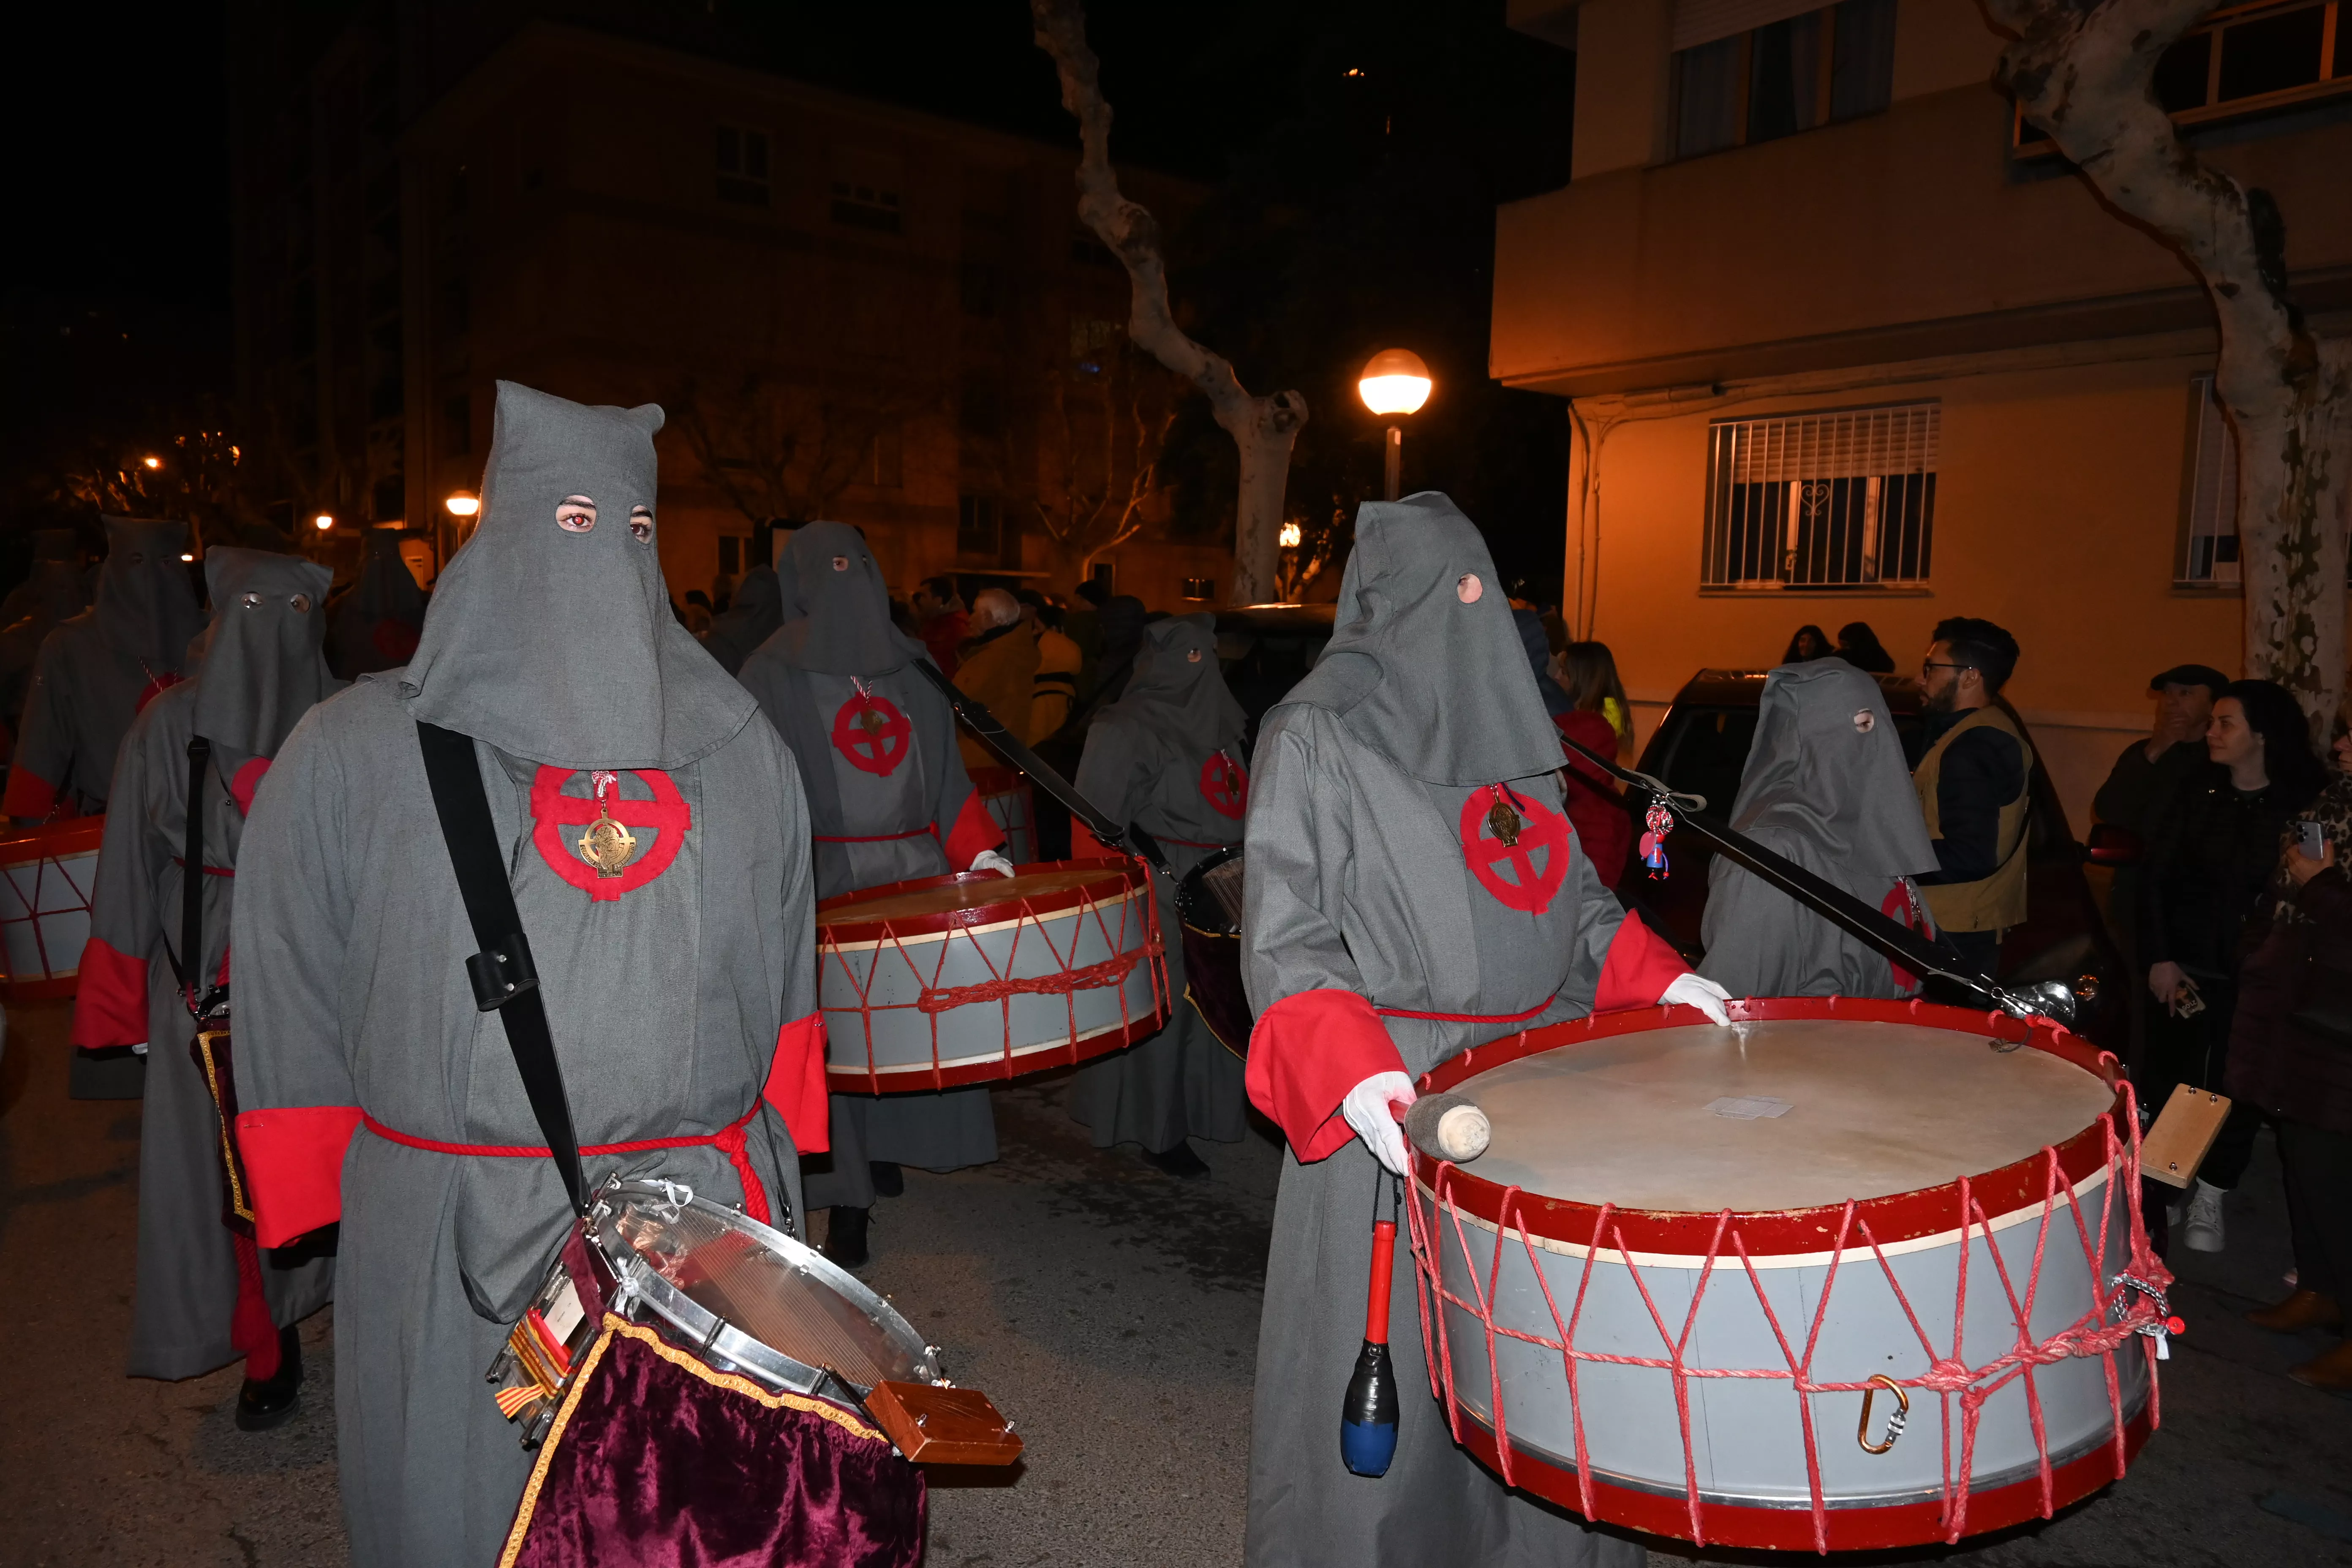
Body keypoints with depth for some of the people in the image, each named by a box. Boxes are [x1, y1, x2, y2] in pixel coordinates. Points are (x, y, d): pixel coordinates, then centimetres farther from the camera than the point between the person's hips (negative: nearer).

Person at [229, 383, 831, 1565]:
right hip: (456, 1245, -1)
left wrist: (762, 1174, 10)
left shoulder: (741, 754, 4)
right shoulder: (356, 755, -2)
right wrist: (343, 1198, 4)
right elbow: (294, 1002, 3)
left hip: (703, 1236, 2)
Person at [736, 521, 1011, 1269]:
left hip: (917, 875, 4)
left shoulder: (909, 672, 15)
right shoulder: (772, 676, 1)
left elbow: (948, 776, 16)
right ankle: (846, 1200, 5)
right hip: (825, 886, -4)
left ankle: (887, 1150, 25)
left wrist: (978, 850, 4)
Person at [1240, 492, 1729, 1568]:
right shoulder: (1317, 734, -8)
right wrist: (1350, 1072, -27)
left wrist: (1658, 979, 5)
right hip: (1399, 1099, -6)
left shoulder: (1507, 722, 12)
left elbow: (1569, 893, 20)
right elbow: (1286, 936, -12)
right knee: (1392, 1370, 2)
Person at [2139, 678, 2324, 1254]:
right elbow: (2157, 877, 1)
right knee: (2165, 1081, 6)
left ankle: (2209, 1200, 21)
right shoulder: (2197, 791, 2)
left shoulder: (2302, 803, -5)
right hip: (2184, 966, 2)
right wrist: (2158, 958, -4)